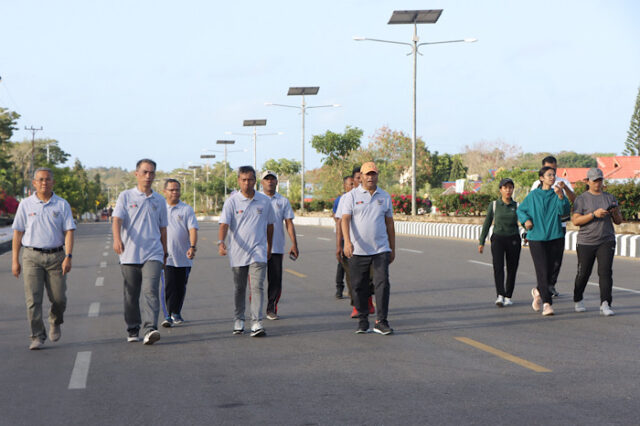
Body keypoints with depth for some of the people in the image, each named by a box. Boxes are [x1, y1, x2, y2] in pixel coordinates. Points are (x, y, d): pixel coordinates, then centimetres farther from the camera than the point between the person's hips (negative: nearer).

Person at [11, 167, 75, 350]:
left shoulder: (62, 205, 4)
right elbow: (17, 234, 6)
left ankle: (55, 322, 32)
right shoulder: (25, 205, 5)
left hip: (56, 256, 0)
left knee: (59, 298, 1)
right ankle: (37, 337, -3)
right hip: (32, 256, 0)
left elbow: (69, 232, 0)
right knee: (33, 299, -8)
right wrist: (15, 260, 2)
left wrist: (68, 257, -11)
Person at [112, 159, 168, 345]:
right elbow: (117, 220, -10)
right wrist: (117, 239, -28)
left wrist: (164, 253, 23)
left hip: (153, 254, 1)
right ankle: (133, 330, 20)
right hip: (129, 255, 0)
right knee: (131, 295, 6)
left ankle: (150, 329, -24)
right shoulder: (126, 196, 4)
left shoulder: (159, 200, 13)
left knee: (150, 290, -16)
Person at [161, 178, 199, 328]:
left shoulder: (187, 209, 3)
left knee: (181, 286, 9)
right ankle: (170, 315, -11)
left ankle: (177, 313, 24)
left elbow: (193, 229, -6)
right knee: (169, 286, -10)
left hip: (184, 256, 1)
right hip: (167, 255, -1)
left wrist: (193, 247, -21)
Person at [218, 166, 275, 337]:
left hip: (258, 252, 0)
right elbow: (224, 224, -10)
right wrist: (221, 242, -28)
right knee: (239, 288, 11)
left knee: (257, 287, -11)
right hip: (238, 252, 0)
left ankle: (257, 323, -14)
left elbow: (269, 225, 16)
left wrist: (269, 247, 21)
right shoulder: (231, 201, -2)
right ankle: (239, 320, 26)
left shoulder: (265, 201, 4)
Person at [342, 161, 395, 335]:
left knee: (382, 283, -10)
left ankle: (381, 321, -7)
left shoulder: (385, 197, 11)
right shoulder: (351, 196, 1)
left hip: (381, 249, 1)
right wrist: (347, 242, -26)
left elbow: (389, 223, 16)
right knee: (359, 287, 4)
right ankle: (362, 321, 16)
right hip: (358, 251, -1)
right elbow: (345, 219, -10)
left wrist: (392, 249, 16)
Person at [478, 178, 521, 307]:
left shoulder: (517, 206, 5)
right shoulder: (494, 205, 3)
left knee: (511, 269, 4)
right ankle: (500, 296, -27)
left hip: (513, 240, 1)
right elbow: (487, 224, 8)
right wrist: (481, 242, 7)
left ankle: (508, 297, 18)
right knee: (498, 266, -18)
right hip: (498, 238, -1)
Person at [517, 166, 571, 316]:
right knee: (542, 270, -11)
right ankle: (546, 304, -9)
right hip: (536, 237, -2)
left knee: (549, 270, 7)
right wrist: (526, 219, -5)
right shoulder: (533, 195, 4)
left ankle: (538, 291, 35)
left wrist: (561, 196, -24)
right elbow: (520, 210, 14)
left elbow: (564, 211, -9)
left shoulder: (557, 194, 6)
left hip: (555, 237, 2)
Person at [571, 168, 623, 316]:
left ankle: (605, 304, -14)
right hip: (586, 242, -2)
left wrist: (615, 213, -8)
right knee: (583, 274, 4)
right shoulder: (581, 199, 1)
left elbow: (618, 221, 14)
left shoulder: (610, 198, 12)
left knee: (605, 272, -12)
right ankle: (578, 300, 27)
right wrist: (594, 214, -19)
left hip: (606, 241, 2)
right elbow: (575, 221, -9)